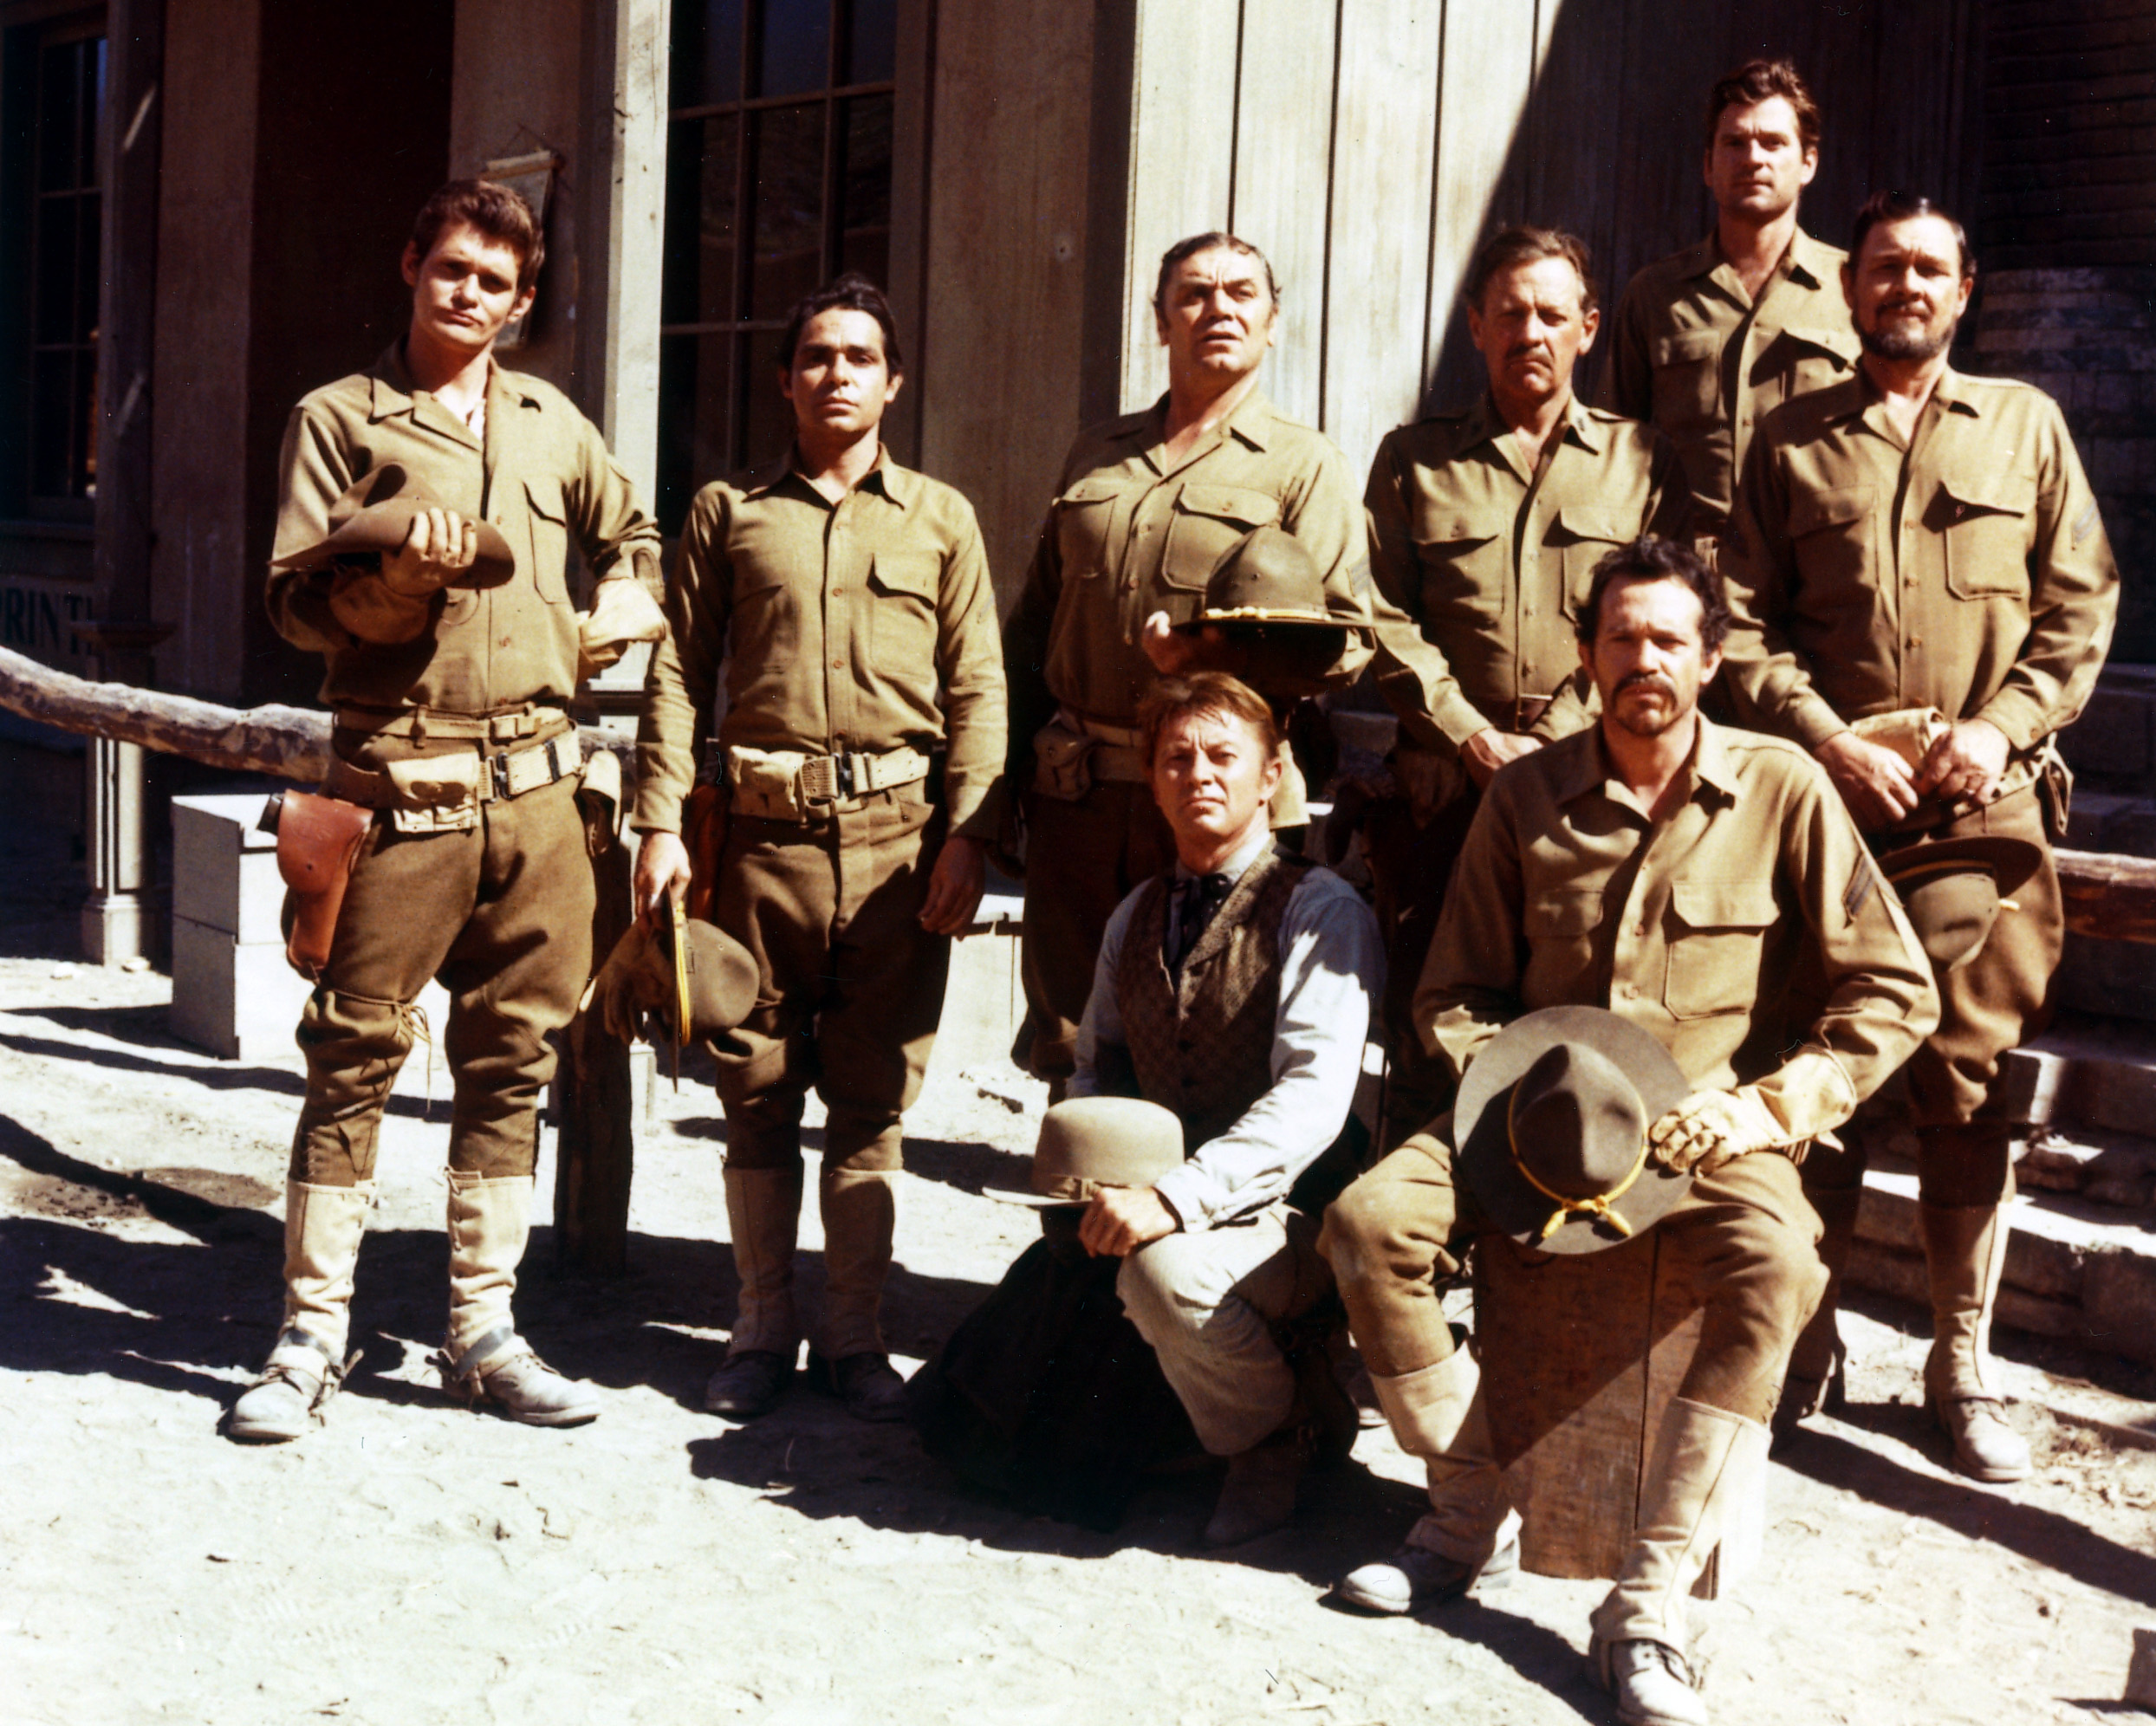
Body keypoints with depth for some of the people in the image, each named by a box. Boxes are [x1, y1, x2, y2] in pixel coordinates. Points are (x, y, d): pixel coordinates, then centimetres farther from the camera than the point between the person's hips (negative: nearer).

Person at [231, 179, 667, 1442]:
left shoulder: (551, 421, 17)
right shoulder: (340, 419, 4)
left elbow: (634, 537, 32)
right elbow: (296, 601, -2)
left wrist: (607, 625, 16)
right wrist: (399, 580, -19)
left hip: (537, 780, 4)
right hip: (402, 781, -4)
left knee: (513, 1059, 7)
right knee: (356, 1054, -3)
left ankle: (485, 1329, 16)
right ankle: (312, 1336, 7)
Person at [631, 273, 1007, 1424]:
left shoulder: (941, 518, 11)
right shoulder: (728, 511, 11)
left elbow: (976, 688, 7)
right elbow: (678, 671, 8)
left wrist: (966, 835, -3)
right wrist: (661, 822, -2)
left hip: (896, 831, 0)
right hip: (761, 827, 0)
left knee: (872, 1098, 3)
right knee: (756, 1089, 5)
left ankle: (856, 1337, 14)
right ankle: (763, 1330, 18)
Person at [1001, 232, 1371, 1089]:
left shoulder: (1304, 466, 4)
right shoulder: (1095, 455, 18)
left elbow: (1345, 636, -4)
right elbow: (1034, 623, 21)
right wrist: (1017, 759, 12)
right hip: (1077, 792, 4)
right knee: (1064, 1036, 8)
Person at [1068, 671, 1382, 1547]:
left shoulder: (1319, 910, -9)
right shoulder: (1135, 919, 13)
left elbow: (1313, 1100, -20)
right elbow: (1095, 1069, 22)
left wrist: (1176, 1197, -31)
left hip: (1287, 1219, -7)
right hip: (1161, 1207, 7)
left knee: (1163, 1270, -37)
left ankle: (1275, 1436, -3)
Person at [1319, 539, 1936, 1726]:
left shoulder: (1783, 792, -3)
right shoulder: (1527, 796, 3)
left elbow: (1893, 994, -1)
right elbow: (1455, 992, 10)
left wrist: (1770, 1106, -13)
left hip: (1713, 1130, -2)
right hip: (1541, 1111, 3)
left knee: (1775, 1269, -35)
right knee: (1368, 1221, -22)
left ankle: (1647, 1610, -29)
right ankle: (1474, 1518, -4)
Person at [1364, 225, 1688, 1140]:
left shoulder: (1642, 459, 12)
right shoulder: (1414, 458, 14)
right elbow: (1385, 619, 5)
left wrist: (1542, 751, -8)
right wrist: (1475, 740, -7)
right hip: (1445, 788, 1)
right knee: (1426, 1034, 0)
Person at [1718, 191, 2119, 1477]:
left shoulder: (2025, 423, 13)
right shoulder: (1792, 441, 12)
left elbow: (2082, 606, 9)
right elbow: (1747, 623, 5)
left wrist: (2000, 728, -6)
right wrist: (1834, 743, -8)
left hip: (1985, 804, 0)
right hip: (1828, 790, 0)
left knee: (1970, 1082, 0)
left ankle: (1964, 1362, 11)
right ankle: (1803, 1339, 14)